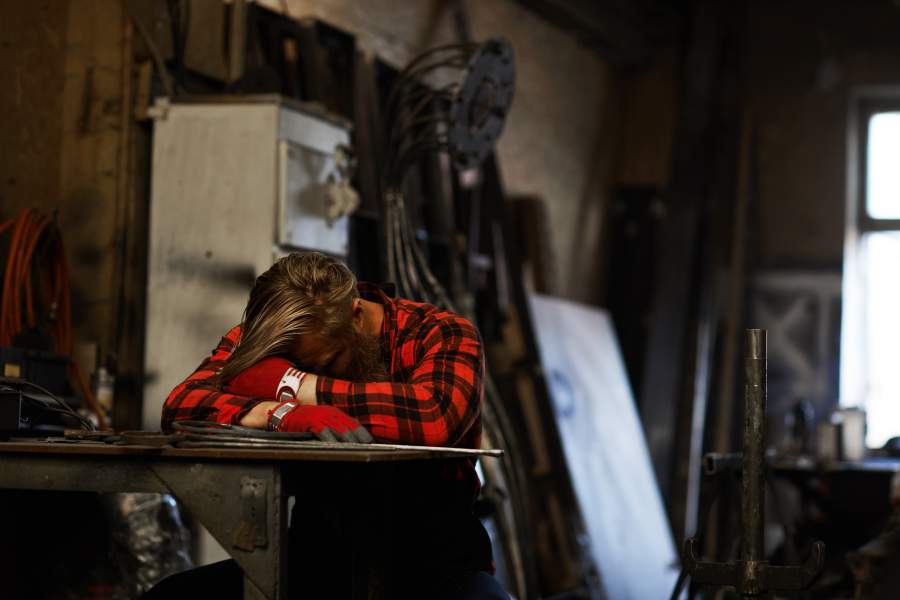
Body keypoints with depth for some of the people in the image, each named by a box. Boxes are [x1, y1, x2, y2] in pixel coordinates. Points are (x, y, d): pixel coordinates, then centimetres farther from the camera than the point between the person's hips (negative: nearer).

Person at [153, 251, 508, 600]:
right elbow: (179, 407, -13)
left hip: (431, 563, -3)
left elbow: (435, 417, -29)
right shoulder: (261, 339, 2)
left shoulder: (441, 334, -7)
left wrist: (290, 385, -22)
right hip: (316, 558, 3)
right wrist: (282, 414, -32)